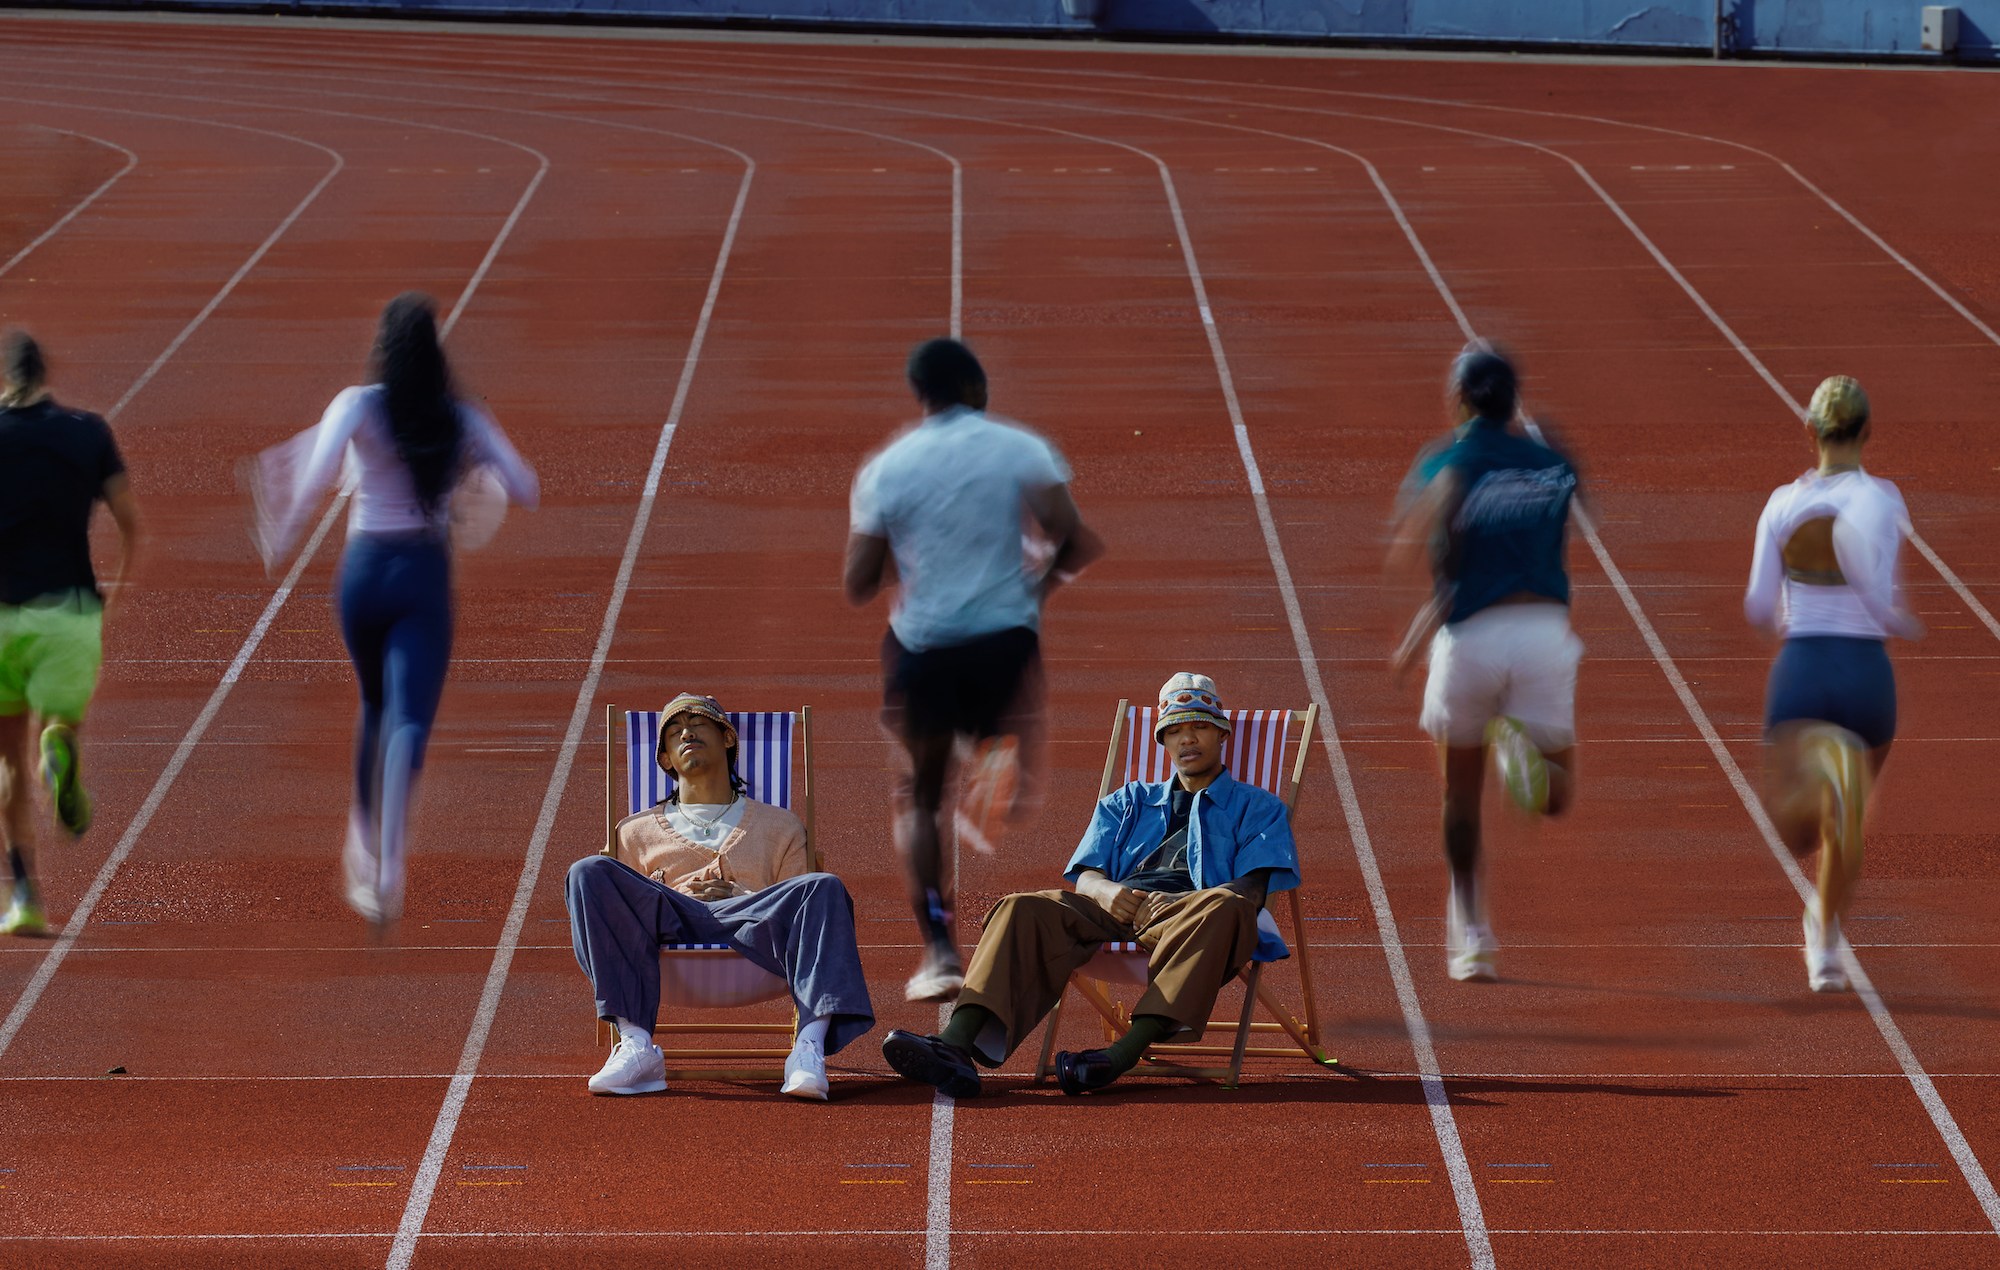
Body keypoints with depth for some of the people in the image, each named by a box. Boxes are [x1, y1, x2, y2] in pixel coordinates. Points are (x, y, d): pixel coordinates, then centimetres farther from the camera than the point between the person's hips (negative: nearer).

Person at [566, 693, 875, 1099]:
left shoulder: (779, 826, 31)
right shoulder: (636, 831, 33)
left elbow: (802, 912, 18)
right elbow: (620, 910, 21)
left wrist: (740, 896, -2)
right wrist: (664, 898, -2)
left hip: (750, 930, -1)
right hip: (664, 924, 1)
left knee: (824, 888, -31)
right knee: (589, 873, -28)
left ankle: (810, 1048, -48)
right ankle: (636, 1046, -40)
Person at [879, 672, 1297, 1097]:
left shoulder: (1257, 808, 22)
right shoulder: (1127, 803, 33)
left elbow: (1251, 890, 3)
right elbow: (1084, 874, 18)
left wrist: (1175, 901, -17)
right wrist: (1106, 892, -9)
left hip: (1187, 917, -3)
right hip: (1114, 910, 3)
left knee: (1227, 908, -40)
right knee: (1025, 910, -26)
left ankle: (1127, 1051, -55)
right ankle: (957, 1045, -48)